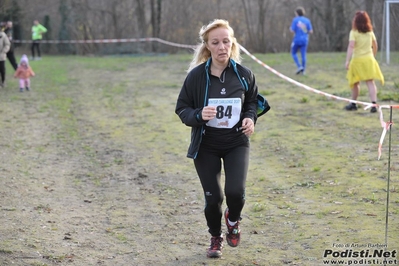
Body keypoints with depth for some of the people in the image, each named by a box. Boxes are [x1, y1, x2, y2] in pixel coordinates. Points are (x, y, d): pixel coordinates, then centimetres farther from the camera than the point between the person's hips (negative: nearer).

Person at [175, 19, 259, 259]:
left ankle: (233, 220, 21)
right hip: (206, 146, 0)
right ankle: (216, 238, 32)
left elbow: (252, 102, 10)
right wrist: (198, 116, -26)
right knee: (213, 198, 2)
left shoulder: (243, 74, -8)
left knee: (235, 191, -17)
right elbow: (182, 108, -5)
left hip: (236, 143, 1)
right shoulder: (197, 75, -14)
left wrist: (250, 118, -11)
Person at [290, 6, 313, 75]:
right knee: (303, 55, 7)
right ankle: (303, 70, 6)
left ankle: (299, 66, -2)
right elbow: (311, 31, -1)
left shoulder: (295, 20, -8)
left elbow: (292, 30, -11)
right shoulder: (307, 20, 0)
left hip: (297, 40, -3)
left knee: (293, 53, 15)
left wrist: (290, 28, 12)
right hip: (305, 40, 3)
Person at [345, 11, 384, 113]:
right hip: (369, 59, 3)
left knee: (355, 83, 12)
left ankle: (353, 104, 24)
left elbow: (351, 46, -18)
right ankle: (374, 103, -18)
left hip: (357, 60, -3)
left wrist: (347, 60, -22)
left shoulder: (354, 32, -8)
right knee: (370, 82, -5)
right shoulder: (370, 32, 7)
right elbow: (375, 46, 14)